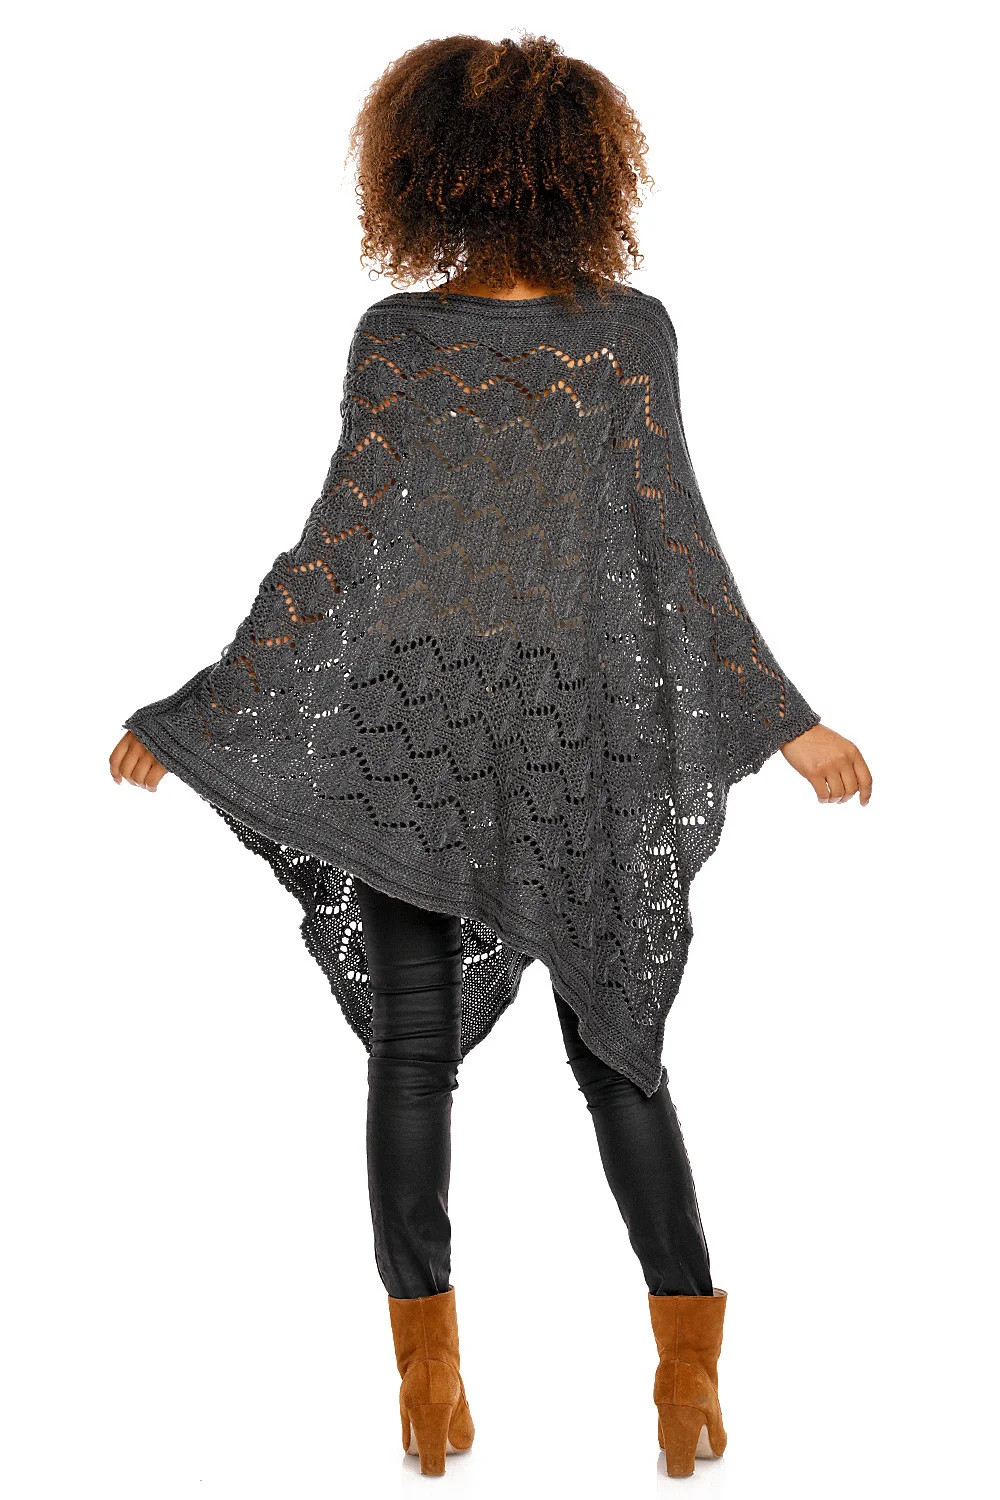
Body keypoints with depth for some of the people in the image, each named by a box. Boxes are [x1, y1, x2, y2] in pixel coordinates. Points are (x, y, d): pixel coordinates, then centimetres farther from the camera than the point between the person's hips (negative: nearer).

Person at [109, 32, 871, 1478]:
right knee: (618, 1050, 12)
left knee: (412, 1059, 10)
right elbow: (679, 554, -7)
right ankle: (689, 1362, 8)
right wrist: (787, 722, 1)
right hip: (589, 739, 1)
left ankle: (429, 1367, 10)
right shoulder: (631, 331, -6)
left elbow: (337, 556, -10)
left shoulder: (398, 338, -9)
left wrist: (197, 717, -2)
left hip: (413, 739, -1)